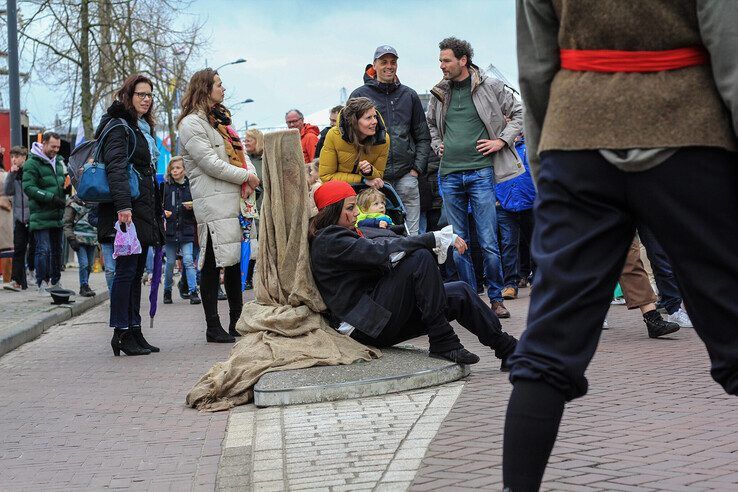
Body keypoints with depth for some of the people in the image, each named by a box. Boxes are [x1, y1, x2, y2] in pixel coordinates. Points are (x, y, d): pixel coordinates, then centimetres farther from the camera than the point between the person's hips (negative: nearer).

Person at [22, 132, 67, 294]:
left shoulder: (59, 161, 15)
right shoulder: (32, 163, -8)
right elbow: (28, 188, -16)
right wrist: (51, 197, -22)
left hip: (57, 215, 7)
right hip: (41, 216, -7)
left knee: (57, 249, 12)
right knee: (43, 250, -9)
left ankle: (55, 282, 21)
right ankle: (42, 283, -3)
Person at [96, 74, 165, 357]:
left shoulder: (143, 129, 22)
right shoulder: (118, 127, -6)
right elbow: (115, 168, -18)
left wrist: (158, 212, 23)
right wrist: (123, 205, -28)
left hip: (144, 210, 9)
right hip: (128, 210, -9)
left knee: (137, 272, 9)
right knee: (126, 270, -9)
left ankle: (134, 331, 12)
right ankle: (121, 333, -6)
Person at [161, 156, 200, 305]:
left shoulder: (191, 186, 3)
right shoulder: (165, 186, 3)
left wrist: (192, 207, -10)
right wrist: (163, 213, -14)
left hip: (187, 230, -1)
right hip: (169, 229, 1)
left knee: (188, 260, -8)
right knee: (170, 262, 8)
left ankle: (193, 292, -7)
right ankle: (167, 291, 22)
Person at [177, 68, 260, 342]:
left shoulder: (221, 120, 23)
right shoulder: (191, 123, -6)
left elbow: (239, 152, 19)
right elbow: (210, 162, -14)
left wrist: (251, 174, -1)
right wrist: (245, 176, -9)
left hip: (237, 200, 9)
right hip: (213, 203, -9)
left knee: (237, 260, 11)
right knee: (212, 264, -6)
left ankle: (237, 323, 19)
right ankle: (213, 328, -1)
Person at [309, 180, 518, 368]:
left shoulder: (346, 234, 23)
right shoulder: (328, 241, -10)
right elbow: (381, 251, -20)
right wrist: (434, 239, -20)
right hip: (366, 327, -10)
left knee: (460, 293, 2)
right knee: (420, 257, -22)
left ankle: (508, 350, 9)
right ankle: (442, 343, -20)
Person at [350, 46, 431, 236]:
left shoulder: (409, 95, 13)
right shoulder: (359, 95, 4)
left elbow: (423, 136, 16)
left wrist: (417, 168, 4)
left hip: (406, 175, 2)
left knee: (411, 233, 2)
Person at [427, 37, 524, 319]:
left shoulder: (489, 87, 2)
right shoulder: (439, 94, 12)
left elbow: (518, 114, 10)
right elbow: (431, 124, 30)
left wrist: (501, 141, -1)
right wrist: (437, 145, 13)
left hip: (480, 171, -4)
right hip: (449, 175, 4)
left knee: (488, 243, -5)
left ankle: (496, 298, 7)